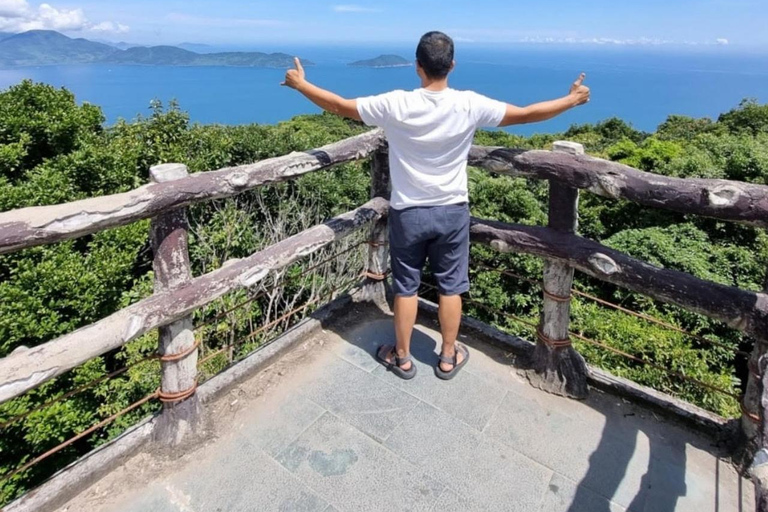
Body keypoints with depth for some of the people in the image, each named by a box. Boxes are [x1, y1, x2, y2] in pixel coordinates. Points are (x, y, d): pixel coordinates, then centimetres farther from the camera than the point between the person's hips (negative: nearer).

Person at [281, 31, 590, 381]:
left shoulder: (395, 105, -12)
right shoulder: (469, 105, -10)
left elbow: (339, 106, -2)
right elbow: (525, 114, -1)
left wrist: (300, 84, 15)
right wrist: (572, 100, 16)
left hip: (408, 213, 0)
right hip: (452, 212, 1)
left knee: (405, 288, 13)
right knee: (450, 287, 15)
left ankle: (402, 358, 28)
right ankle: (448, 358, 29)